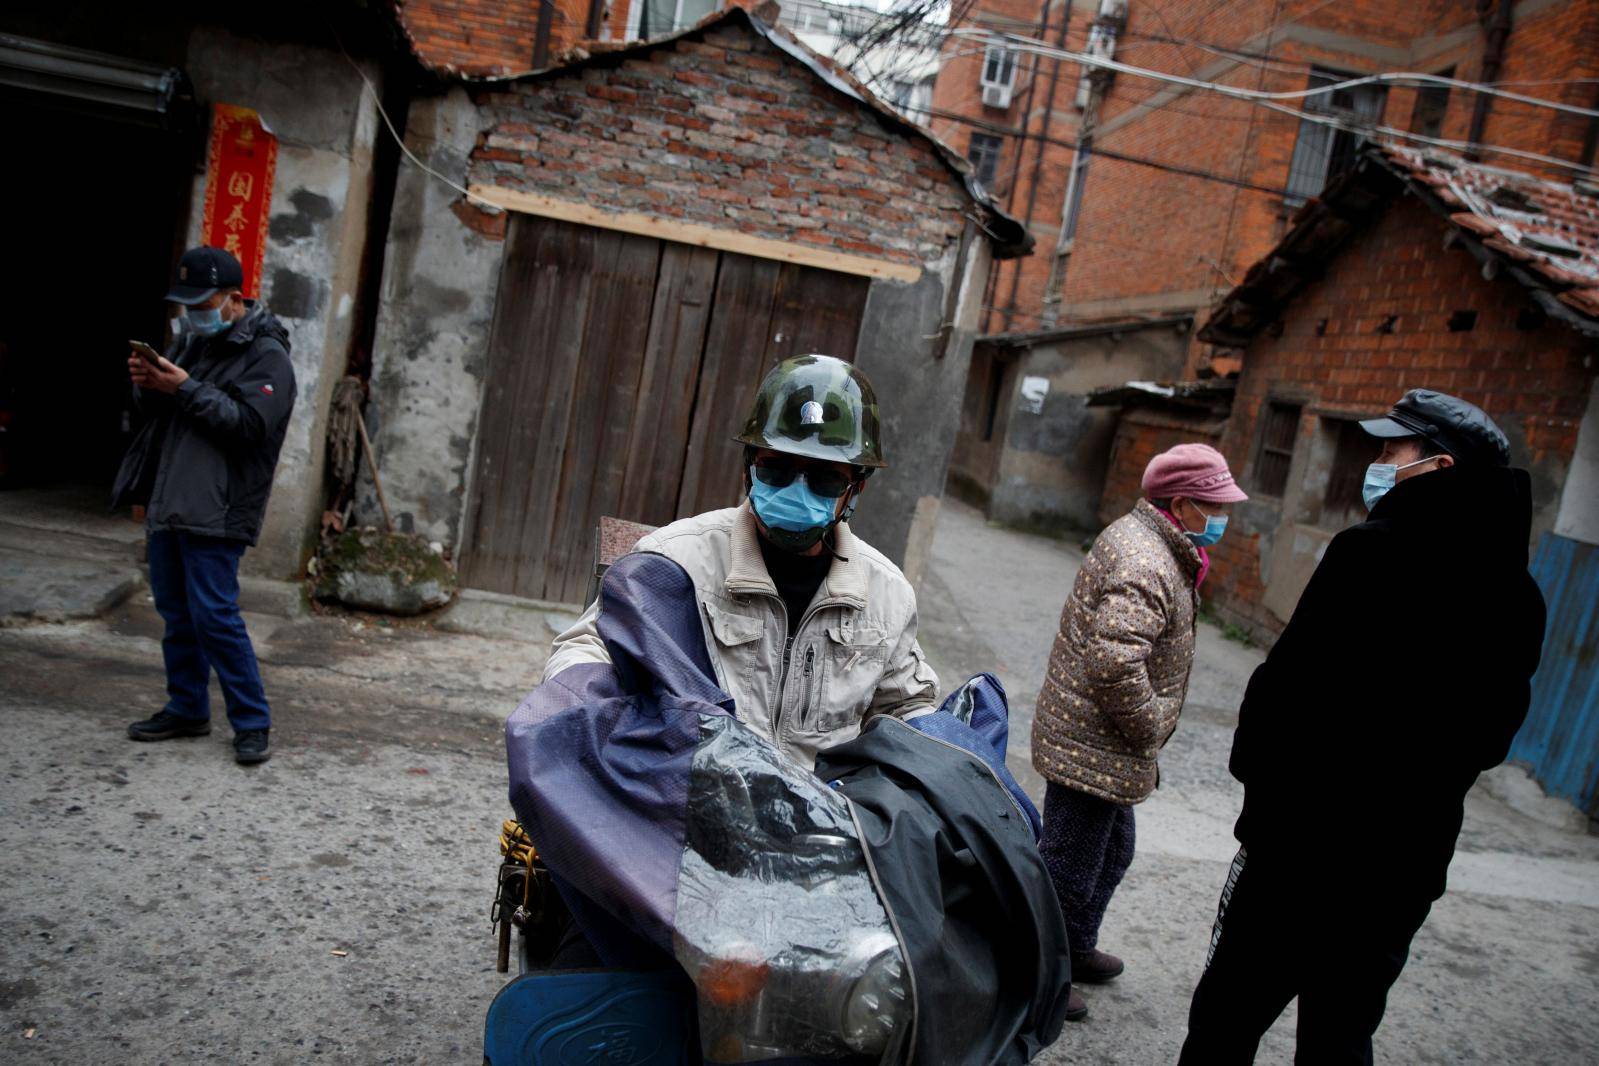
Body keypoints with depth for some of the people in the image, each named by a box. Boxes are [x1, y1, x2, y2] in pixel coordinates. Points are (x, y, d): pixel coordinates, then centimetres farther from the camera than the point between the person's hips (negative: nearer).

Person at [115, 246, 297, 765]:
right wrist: (148, 384, -2)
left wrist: (185, 389, -22)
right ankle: (186, 709, 27)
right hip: (168, 501, 8)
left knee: (214, 615, -10)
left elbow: (248, 423, -19)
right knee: (176, 611, 14)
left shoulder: (266, 355, -9)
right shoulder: (191, 339, 15)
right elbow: (157, 410, 19)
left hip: (215, 509, -8)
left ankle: (252, 723, 1)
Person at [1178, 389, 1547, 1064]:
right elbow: (1492, 738, 11)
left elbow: (1288, 682, -20)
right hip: (1410, 861, 7)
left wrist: (1256, 767, -4)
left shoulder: (1375, 553, -19)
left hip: (1304, 841, -6)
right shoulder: (1518, 598, 3)